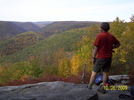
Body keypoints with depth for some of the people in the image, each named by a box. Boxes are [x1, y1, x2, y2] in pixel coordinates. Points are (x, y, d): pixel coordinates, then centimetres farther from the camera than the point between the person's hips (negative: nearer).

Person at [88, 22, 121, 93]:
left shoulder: (99, 36, -14)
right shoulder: (111, 36, 4)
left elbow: (96, 48, -14)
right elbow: (118, 44, 17)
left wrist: (93, 58, -6)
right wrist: (111, 48, 13)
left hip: (101, 57, -6)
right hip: (109, 57, 6)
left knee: (94, 72, 5)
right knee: (105, 72, 12)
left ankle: (89, 87, 12)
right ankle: (102, 88, 19)